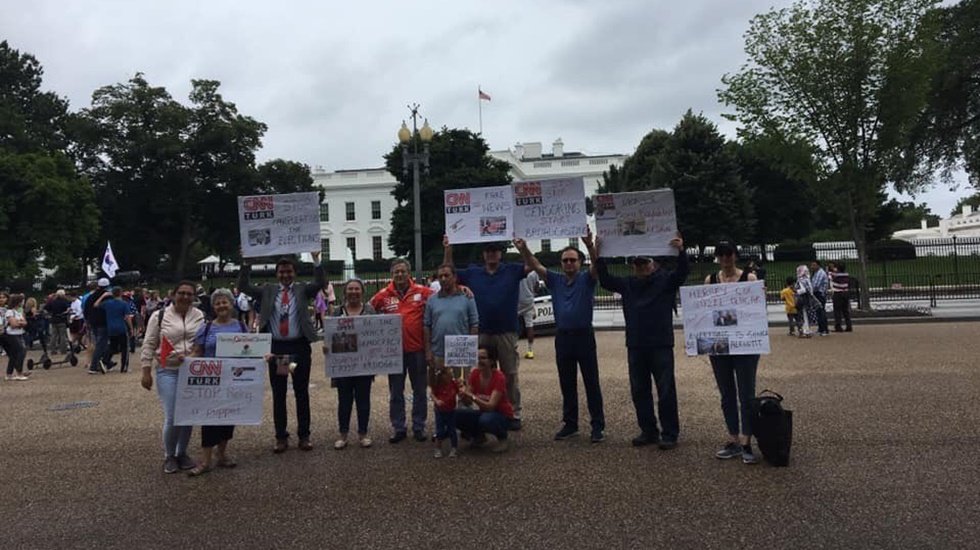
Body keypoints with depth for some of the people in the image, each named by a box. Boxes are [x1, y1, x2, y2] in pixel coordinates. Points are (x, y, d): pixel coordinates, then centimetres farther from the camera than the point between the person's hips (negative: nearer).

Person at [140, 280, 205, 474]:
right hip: (168, 371, -2)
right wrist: (146, 372, -2)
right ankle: (169, 456, 15)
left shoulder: (201, 317, 6)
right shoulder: (160, 316, 0)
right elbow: (149, 345, 1)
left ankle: (182, 453, 26)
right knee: (172, 417, -6)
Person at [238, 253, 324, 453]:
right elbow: (243, 286, 1)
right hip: (276, 347, 1)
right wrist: (246, 263, -8)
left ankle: (304, 436, 16)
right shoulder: (267, 291, 9)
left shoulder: (303, 289, 5)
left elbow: (321, 283, -10)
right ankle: (281, 437, 17)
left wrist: (316, 259, -19)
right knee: (278, 394, 7)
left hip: (299, 346, -1)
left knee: (302, 392, 6)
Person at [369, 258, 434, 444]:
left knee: (419, 390, 10)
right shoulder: (383, 295, -1)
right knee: (395, 392, 10)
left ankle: (419, 427, 22)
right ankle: (398, 428, 21)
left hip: (417, 349, 0)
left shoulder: (422, 292, -3)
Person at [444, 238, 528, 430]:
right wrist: (447, 251, -2)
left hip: (507, 332, -2)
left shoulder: (512, 271, 2)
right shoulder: (472, 273, 7)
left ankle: (515, 414, 14)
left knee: (510, 374, 6)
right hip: (481, 333, 2)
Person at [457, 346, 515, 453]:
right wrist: (463, 394, -30)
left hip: (502, 415, -5)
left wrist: (472, 396, -42)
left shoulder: (499, 377, -23)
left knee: (485, 420, -38)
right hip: (484, 412, 5)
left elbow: (490, 406, -31)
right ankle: (478, 436, 10)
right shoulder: (475, 374, -7)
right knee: (456, 415, -17)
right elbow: (468, 402, -9)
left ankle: (503, 438, -5)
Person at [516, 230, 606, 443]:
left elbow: (597, 265, -19)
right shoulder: (555, 280, 9)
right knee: (567, 385, 12)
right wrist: (523, 249, -18)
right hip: (562, 336, 4)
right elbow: (536, 266, -1)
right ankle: (570, 424, 22)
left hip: (584, 335, -4)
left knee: (591, 383, 2)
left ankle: (598, 426, 8)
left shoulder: (586, 279, -1)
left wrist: (590, 245, -38)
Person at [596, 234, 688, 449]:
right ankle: (648, 431, 21)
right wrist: (598, 256, -5)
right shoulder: (628, 284, 13)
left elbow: (683, 272, -14)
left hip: (661, 345, -5)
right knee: (639, 391, 10)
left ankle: (669, 434, 7)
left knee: (666, 391, -1)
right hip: (635, 345, 5)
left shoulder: (665, 279, 1)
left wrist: (681, 252, -31)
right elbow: (606, 280, 7)